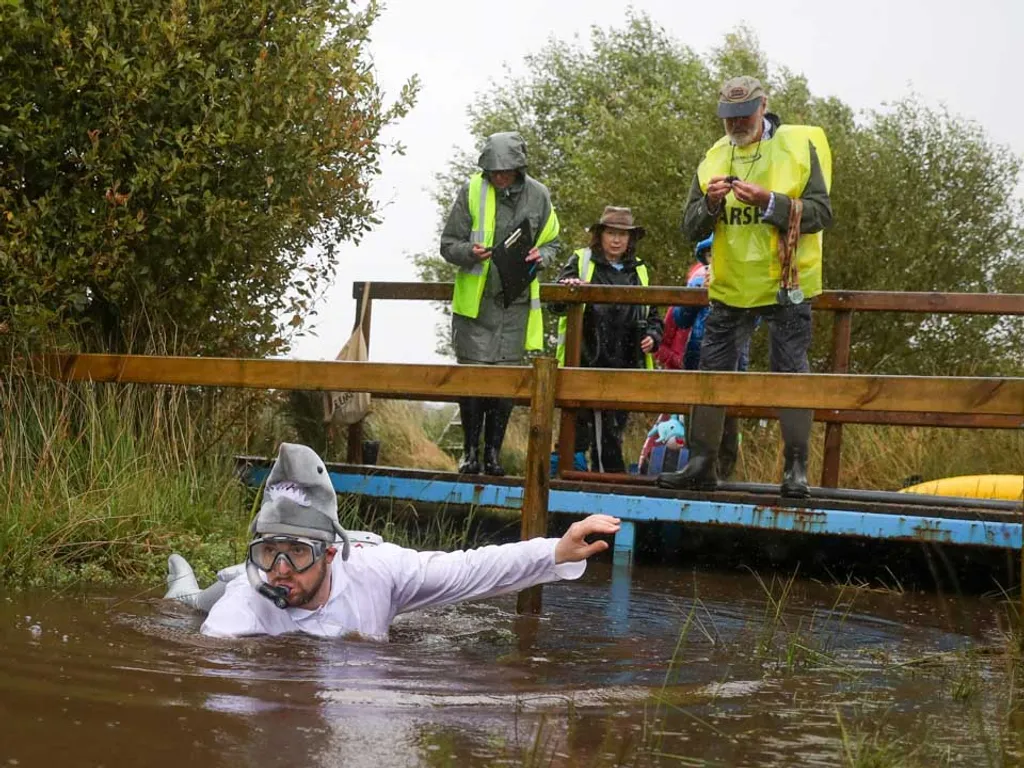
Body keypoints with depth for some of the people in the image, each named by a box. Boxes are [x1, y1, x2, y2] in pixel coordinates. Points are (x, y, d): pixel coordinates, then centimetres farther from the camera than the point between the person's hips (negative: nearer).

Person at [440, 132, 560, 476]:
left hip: (515, 302, 2)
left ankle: (493, 452, 15)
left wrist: (540, 257, -8)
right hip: (475, 302, -2)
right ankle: (470, 451, 10)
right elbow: (448, 243, 0)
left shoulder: (537, 195, 3)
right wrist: (470, 253, -22)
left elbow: (551, 242, 15)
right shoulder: (472, 190, -3)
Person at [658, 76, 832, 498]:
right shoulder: (714, 159, 8)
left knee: (791, 375, -1)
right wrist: (710, 202, -16)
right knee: (711, 372, 7)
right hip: (730, 288, 4)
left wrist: (769, 201, -24)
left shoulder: (798, 147, -5)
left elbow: (821, 214, -12)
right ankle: (701, 464, 16)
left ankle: (796, 470, 6)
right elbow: (691, 228, 4)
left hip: (786, 286, -4)